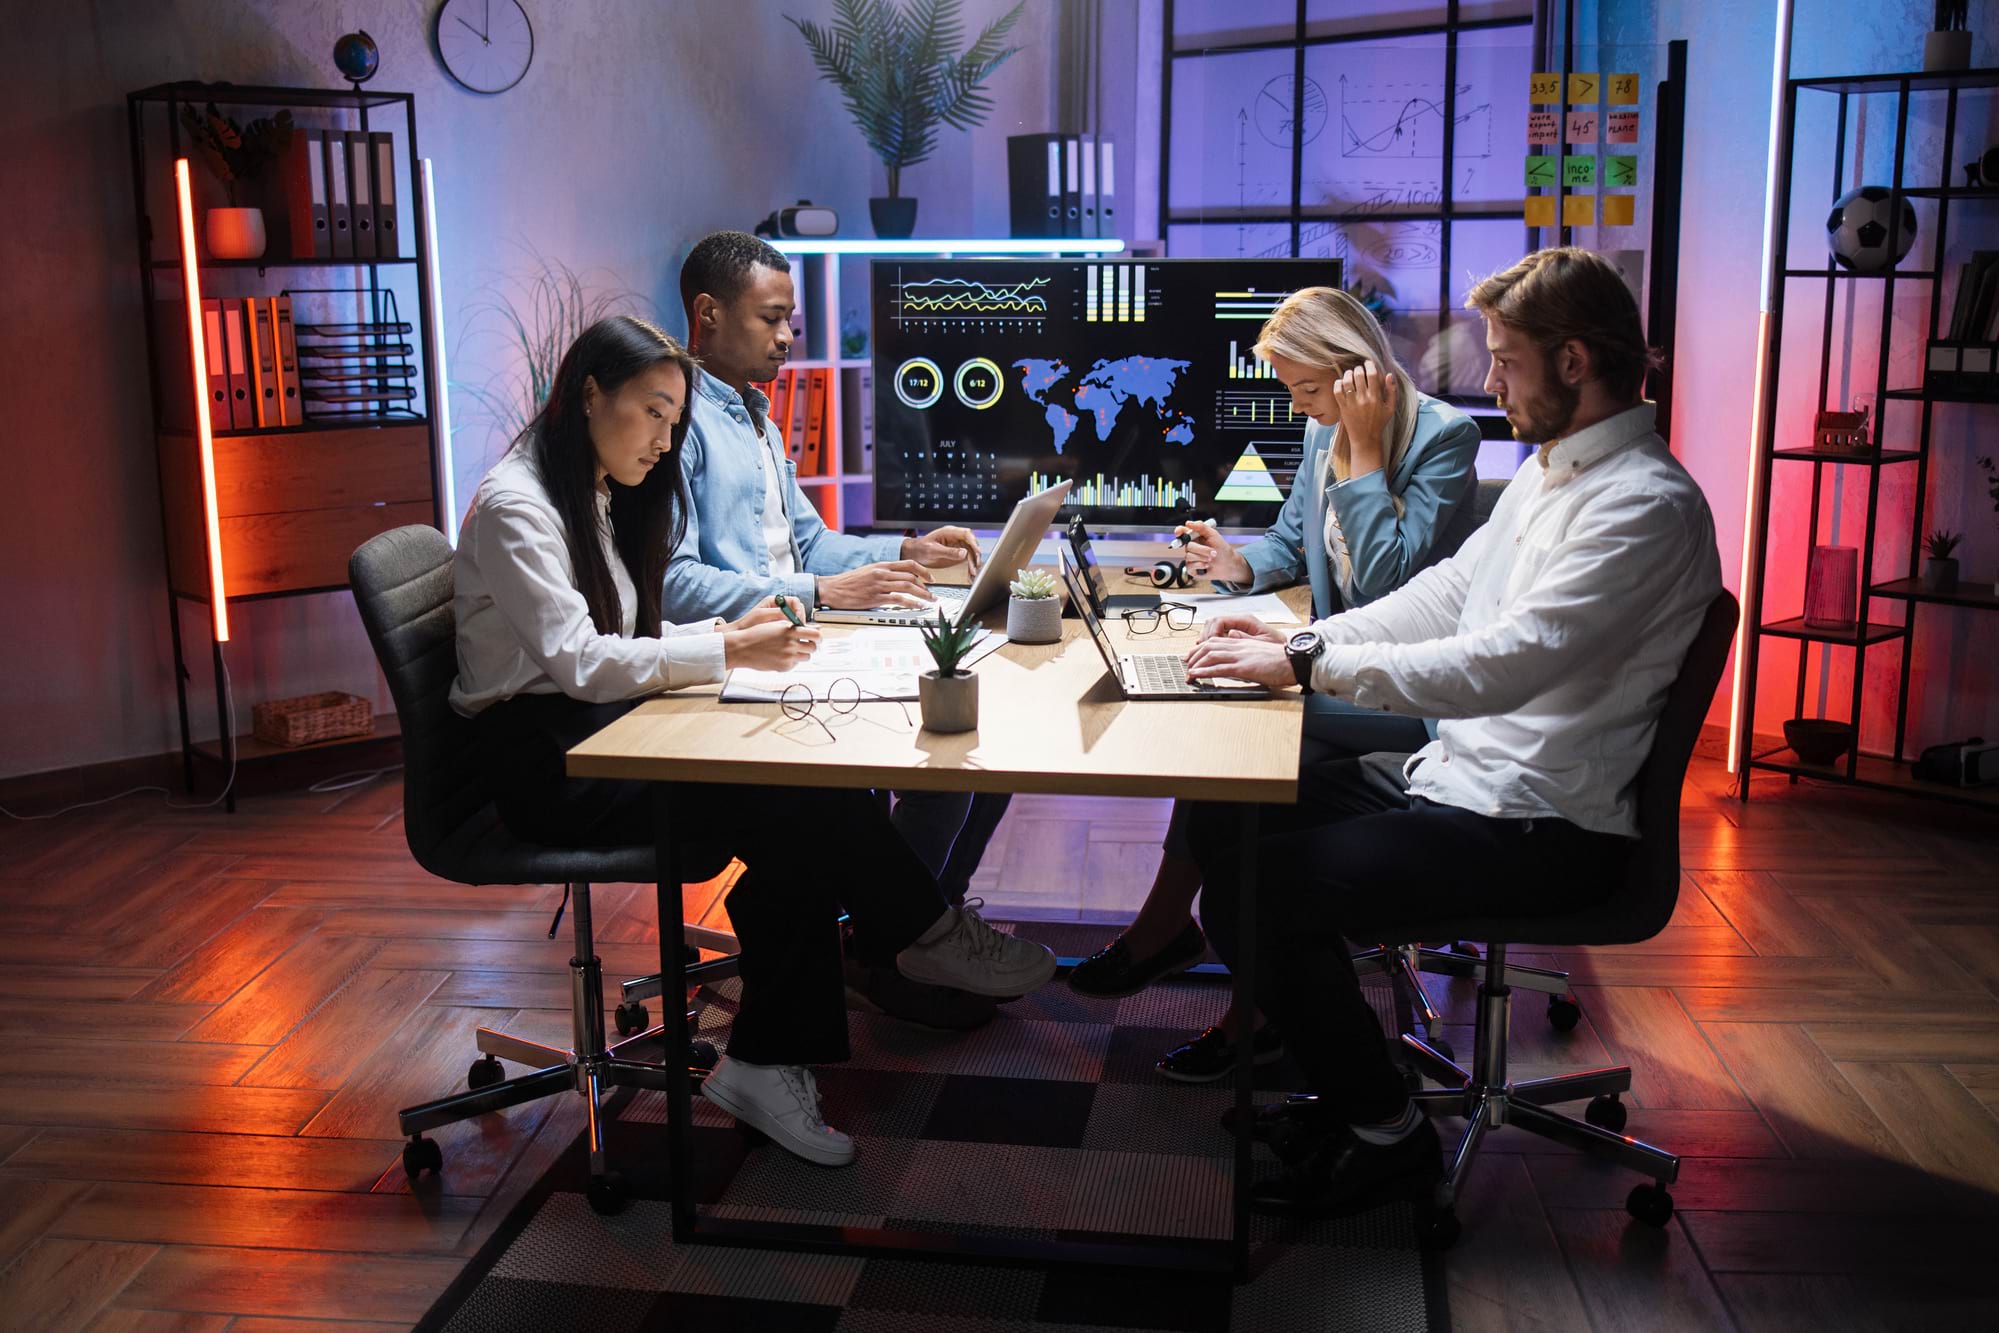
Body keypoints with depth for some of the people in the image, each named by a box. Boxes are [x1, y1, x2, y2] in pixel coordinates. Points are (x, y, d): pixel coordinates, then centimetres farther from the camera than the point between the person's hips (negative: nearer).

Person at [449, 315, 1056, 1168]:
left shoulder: (599, 499, 18)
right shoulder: (513, 507, -11)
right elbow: (579, 662, -20)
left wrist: (734, 634, -2)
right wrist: (725, 652, -22)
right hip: (546, 760, -8)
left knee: (797, 808, -19)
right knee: (795, 803, -26)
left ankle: (768, 1064, -16)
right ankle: (925, 935, -3)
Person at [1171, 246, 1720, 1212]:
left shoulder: (1647, 506, -20)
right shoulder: (1549, 470, 13)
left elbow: (1503, 664, -29)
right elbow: (1449, 591, 18)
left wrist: (1305, 663, -25)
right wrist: (1298, 637, 5)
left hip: (1540, 828, -10)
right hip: (1459, 771, 10)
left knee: (1255, 895, -20)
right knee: (1223, 819, 5)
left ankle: (1386, 1132, 2)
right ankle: (1338, 1075, 16)